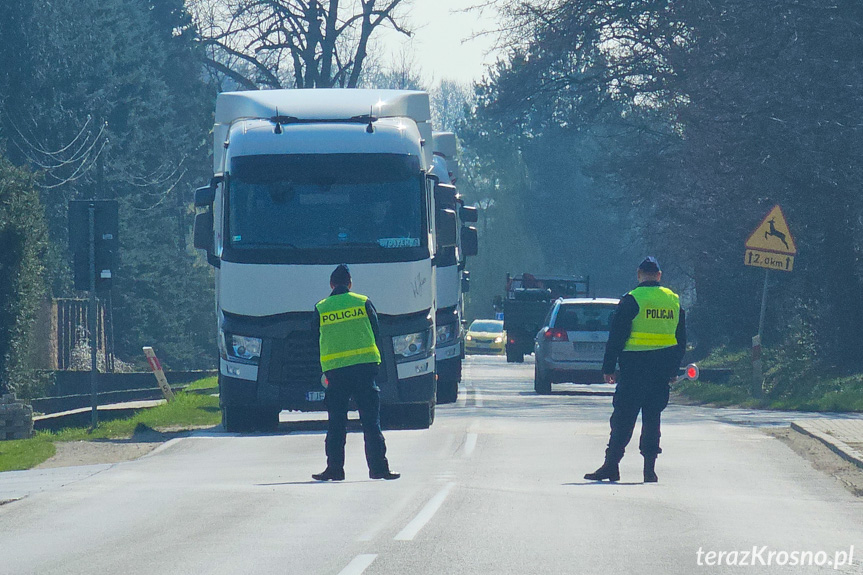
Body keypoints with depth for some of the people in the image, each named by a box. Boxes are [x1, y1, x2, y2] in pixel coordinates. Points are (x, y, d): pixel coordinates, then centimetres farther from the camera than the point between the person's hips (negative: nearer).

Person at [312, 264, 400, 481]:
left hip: (334, 370, 1)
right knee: (371, 421, 1)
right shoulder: (363, 303, 4)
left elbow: (316, 342, 13)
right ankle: (378, 466, -3)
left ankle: (334, 467, 2)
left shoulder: (320, 309, 6)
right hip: (365, 366, -1)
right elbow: (376, 333, 9)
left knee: (336, 424, 6)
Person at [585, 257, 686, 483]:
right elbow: (681, 339, 16)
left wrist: (608, 367, -2)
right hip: (662, 369, 4)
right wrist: (673, 369, 23)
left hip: (635, 366, -4)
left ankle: (611, 465, -4)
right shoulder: (674, 301, 10)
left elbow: (617, 336, -7)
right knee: (652, 417, 9)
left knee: (623, 418, -2)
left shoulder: (632, 300, -7)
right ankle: (649, 469, 4)